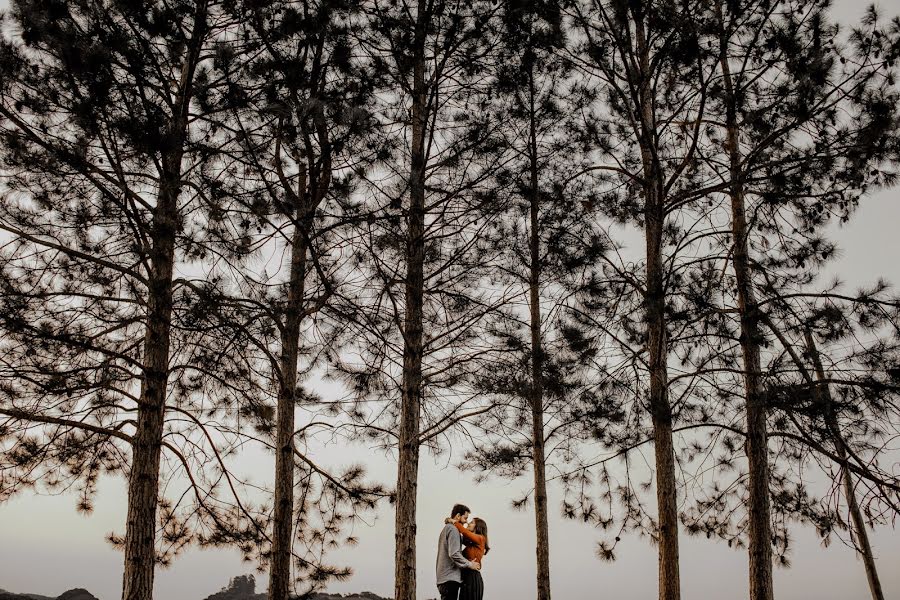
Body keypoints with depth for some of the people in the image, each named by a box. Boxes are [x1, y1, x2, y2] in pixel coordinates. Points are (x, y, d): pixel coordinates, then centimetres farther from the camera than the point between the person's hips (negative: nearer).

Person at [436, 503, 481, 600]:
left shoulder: (446, 528, 22)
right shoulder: (453, 529, -10)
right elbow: (454, 554, -18)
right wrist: (470, 564, -10)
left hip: (444, 578, 10)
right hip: (450, 578, -10)